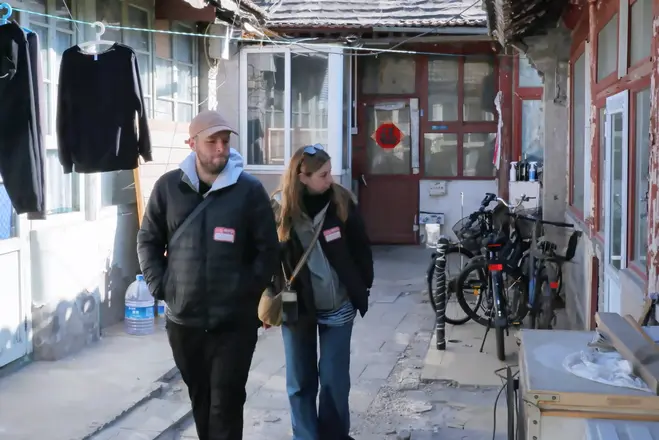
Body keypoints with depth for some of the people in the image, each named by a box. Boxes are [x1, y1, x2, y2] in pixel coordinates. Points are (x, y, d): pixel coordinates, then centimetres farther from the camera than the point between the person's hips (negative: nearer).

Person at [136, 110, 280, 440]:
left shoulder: (249, 190, -6)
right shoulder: (169, 186, 0)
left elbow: (268, 250, -2)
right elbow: (148, 240, 9)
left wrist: (248, 291, -7)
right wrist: (159, 285, 0)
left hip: (234, 321, -3)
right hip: (183, 319, 3)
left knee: (226, 403, 1)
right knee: (200, 398, 19)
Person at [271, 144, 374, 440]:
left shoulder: (342, 202, -8)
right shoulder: (279, 208, -9)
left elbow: (360, 248, 2)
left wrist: (362, 287, 4)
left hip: (338, 306, 0)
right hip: (297, 307, 0)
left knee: (334, 378, 5)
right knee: (300, 381, 10)